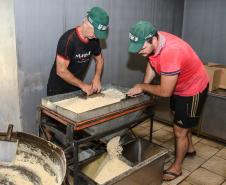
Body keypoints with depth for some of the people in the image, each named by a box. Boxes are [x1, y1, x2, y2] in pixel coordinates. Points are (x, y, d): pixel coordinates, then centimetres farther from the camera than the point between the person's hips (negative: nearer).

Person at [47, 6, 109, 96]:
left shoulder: (94, 39, -8)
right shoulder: (68, 39, -26)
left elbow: (99, 59, 8)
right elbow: (61, 71, -25)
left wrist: (97, 77, -9)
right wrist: (83, 85, -21)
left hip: (76, 87, 6)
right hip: (58, 89, -6)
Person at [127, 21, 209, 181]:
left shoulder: (170, 53, -42)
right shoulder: (154, 42, -17)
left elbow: (165, 92, -34)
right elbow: (152, 63, 3)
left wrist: (142, 87, -20)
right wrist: (143, 86, -7)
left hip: (193, 89, -8)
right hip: (179, 86, 8)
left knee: (180, 130, 3)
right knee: (182, 122, 26)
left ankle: (176, 167, 25)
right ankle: (189, 148, 52)